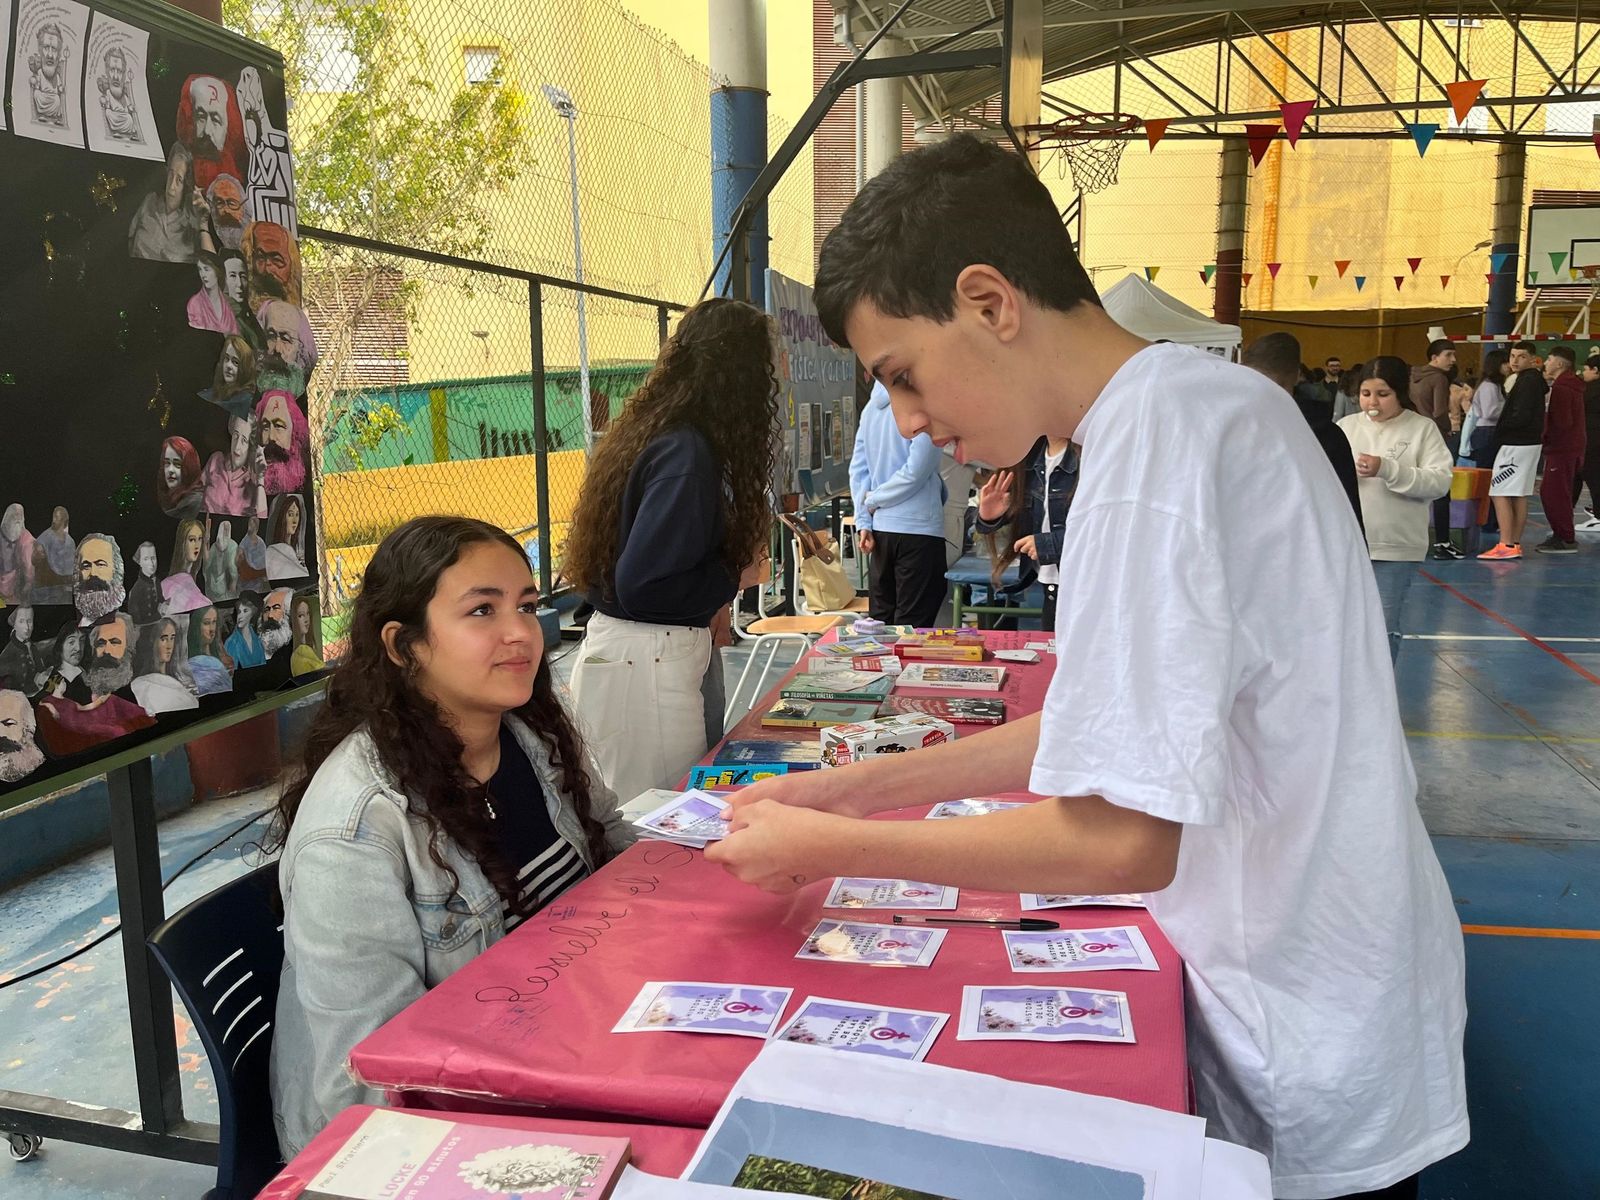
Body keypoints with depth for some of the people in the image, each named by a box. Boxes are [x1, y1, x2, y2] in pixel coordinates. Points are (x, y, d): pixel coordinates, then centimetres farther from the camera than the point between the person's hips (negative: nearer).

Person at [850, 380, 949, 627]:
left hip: (879, 526, 6)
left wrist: (863, 521, 5)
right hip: (917, 526, -6)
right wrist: (875, 500, -4)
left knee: (880, 621, 13)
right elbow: (916, 470, -17)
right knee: (913, 625, 0)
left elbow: (858, 469, 8)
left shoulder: (872, 407, 9)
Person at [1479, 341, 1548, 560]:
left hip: (1516, 444, -10)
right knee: (1519, 496, 11)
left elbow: (1521, 417, -21)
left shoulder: (1528, 380, -14)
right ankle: (1515, 545, 14)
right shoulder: (1535, 380, 17)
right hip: (1527, 442, 10)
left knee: (1500, 494, -9)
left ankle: (1505, 546, -12)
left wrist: (1500, 427, -6)